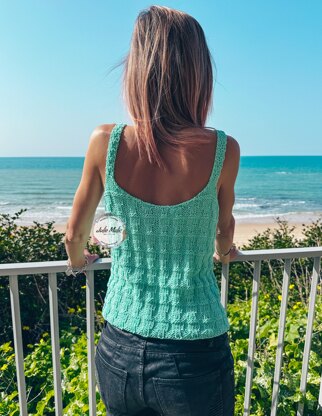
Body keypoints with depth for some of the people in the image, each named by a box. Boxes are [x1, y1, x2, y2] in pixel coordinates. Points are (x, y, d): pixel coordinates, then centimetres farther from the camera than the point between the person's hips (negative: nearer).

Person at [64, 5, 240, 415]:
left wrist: (77, 257, 24)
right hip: (196, 357, 0)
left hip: (120, 350, 2)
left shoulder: (105, 142, -13)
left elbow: (75, 233, 1)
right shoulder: (223, 150, -15)